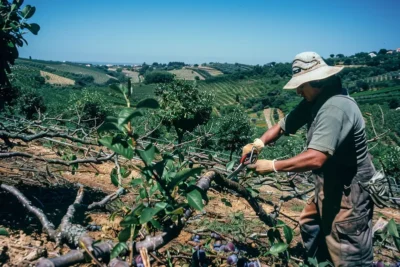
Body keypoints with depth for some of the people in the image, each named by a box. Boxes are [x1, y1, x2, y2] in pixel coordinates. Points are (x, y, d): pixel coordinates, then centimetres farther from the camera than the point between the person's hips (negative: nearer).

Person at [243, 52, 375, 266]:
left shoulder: (334, 107, -29)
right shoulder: (313, 101, 3)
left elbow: (315, 159, -37)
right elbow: (283, 126, 7)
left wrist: (272, 166, -29)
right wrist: (259, 142, -11)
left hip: (350, 190, -10)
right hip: (330, 185, 10)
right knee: (310, 226, 28)